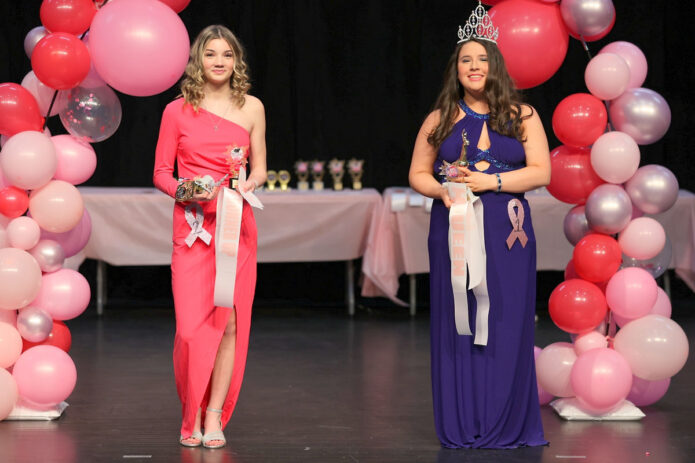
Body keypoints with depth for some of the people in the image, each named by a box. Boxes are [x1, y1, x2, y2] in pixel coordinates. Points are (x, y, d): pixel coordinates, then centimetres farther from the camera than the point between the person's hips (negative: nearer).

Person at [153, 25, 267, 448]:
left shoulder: (251, 108, 8)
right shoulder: (178, 111, 4)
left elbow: (260, 168, 14)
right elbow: (161, 173, 7)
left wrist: (247, 183, -7)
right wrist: (184, 191, -12)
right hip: (192, 224, -1)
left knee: (229, 320, -3)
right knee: (192, 325, -8)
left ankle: (214, 416, 6)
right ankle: (191, 417, 7)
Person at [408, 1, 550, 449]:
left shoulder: (522, 117, 6)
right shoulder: (441, 119, 11)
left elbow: (541, 172, -1)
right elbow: (418, 173, 13)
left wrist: (492, 181, -13)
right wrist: (442, 190, -8)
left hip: (506, 235, -1)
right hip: (452, 232, 1)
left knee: (505, 325, -3)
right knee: (456, 324, 0)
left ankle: (505, 426, 5)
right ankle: (461, 426, 7)